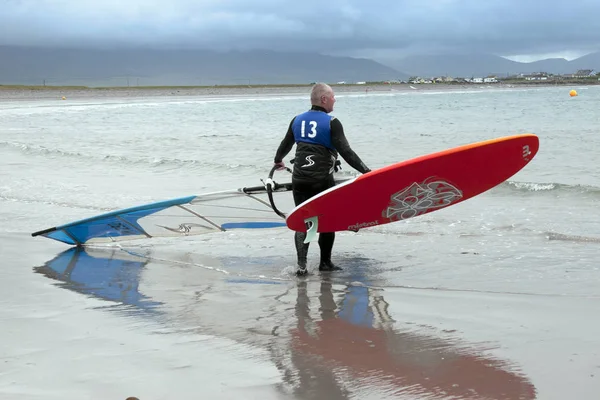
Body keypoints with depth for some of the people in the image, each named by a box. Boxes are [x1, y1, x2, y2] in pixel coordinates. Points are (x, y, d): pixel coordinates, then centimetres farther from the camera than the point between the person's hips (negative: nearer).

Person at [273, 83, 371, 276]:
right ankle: (325, 262, 21)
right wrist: (366, 171, -13)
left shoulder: (298, 120, 8)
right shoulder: (332, 123, -8)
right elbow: (346, 152, -15)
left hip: (299, 180, 4)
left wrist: (278, 161, 42)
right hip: (322, 180, -4)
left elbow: (286, 144, 23)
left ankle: (301, 264, -5)